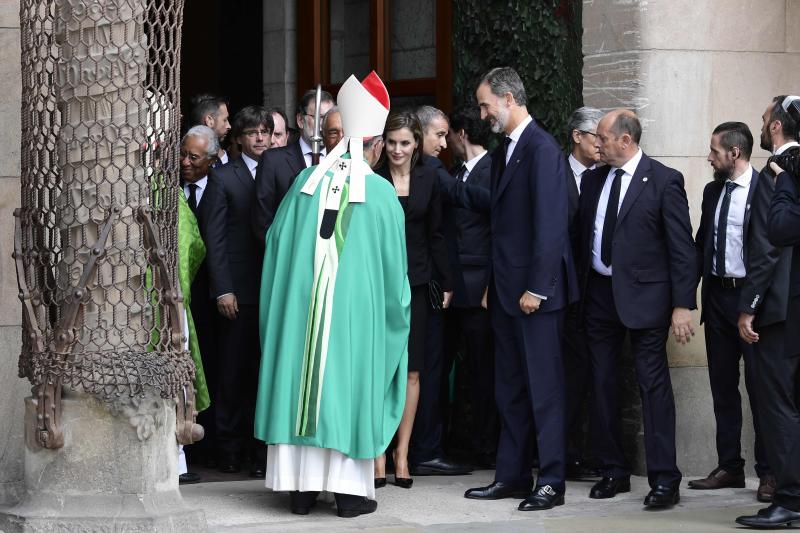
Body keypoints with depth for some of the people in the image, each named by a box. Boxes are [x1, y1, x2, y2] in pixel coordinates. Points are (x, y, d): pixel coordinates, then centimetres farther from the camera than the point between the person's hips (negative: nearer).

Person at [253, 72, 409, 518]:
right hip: (355, 309, -2)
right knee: (348, 384, 3)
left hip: (302, 302, 3)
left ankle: (300, 486, 8)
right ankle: (349, 489, 3)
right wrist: (395, 308, 14)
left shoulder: (308, 181, 1)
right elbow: (393, 263, -1)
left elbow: (277, 241, 7)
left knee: (302, 382, 7)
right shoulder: (381, 192, -6)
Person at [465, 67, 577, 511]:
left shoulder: (542, 149, -13)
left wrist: (537, 287, -19)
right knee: (511, 388, 12)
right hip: (506, 290, 9)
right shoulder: (504, 151, 15)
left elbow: (550, 223, -18)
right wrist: (493, 286, 13)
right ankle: (512, 476, 19)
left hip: (536, 290, -9)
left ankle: (552, 482, 1)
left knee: (544, 387, -3)